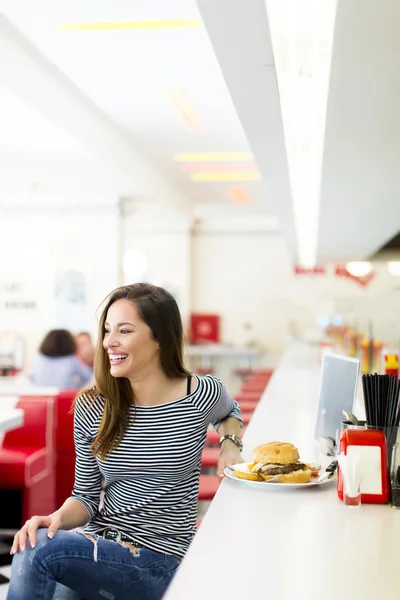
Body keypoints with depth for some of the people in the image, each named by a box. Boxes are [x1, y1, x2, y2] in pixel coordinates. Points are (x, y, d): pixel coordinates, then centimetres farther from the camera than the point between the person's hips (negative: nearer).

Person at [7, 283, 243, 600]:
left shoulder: (202, 395, -7)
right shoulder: (91, 407, -2)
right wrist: (58, 518, -17)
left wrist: (231, 443, -1)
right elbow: (86, 496, 4)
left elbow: (230, 411, 20)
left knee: (38, 550, -27)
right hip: (99, 546, 3)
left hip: (160, 560, -3)